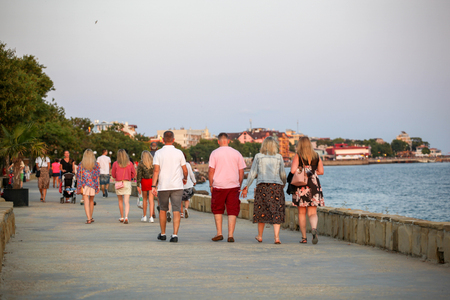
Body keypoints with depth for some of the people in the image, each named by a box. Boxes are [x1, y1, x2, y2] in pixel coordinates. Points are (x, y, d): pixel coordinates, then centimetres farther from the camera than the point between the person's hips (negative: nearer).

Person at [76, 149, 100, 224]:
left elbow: (78, 176, -1)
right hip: (93, 184, 2)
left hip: (84, 184, -2)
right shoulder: (96, 165, 0)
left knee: (86, 202, -4)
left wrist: (78, 187, 3)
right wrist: (98, 186, 2)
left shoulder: (81, 164, -1)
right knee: (91, 201, 18)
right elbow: (98, 176, -1)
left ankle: (88, 219, -15)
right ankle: (91, 217, 28)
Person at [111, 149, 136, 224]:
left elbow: (113, 175, 2)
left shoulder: (115, 164, -5)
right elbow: (133, 174, 6)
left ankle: (122, 217, 26)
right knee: (127, 201, -5)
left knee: (120, 201, 17)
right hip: (127, 183, 0)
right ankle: (126, 217, -22)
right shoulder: (130, 163, -1)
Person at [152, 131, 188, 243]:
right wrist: (185, 178, 25)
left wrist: (153, 185, -9)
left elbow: (156, 170, -9)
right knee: (176, 211, -3)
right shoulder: (179, 153, 0)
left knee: (163, 209, 17)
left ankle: (163, 234, 26)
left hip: (163, 187, 1)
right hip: (177, 186, -1)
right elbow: (185, 170, 4)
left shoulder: (158, 153, -2)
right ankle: (175, 234, -15)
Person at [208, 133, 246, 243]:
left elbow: (211, 171, -4)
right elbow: (241, 172, 7)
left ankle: (219, 233, 10)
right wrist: (239, 186, 15)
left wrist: (211, 185, 4)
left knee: (217, 210, 13)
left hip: (218, 186, -1)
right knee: (232, 211, 2)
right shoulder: (236, 153, 6)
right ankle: (230, 235, -4)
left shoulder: (214, 153, -1)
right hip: (233, 186, 1)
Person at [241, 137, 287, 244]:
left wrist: (247, 187, 7)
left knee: (262, 210, 10)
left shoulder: (258, 157, 2)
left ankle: (260, 236, 21)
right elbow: (283, 175, 6)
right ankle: (276, 236, -10)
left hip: (262, 186, 1)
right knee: (277, 211, -1)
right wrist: (283, 185, 23)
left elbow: (252, 173, 1)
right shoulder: (279, 157, 3)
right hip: (276, 186, -1)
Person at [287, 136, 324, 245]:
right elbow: (321, 171, 9)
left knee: (301, 213, 10)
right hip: (314, 186, 2)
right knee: (312, 212, 3)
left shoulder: (297, 156, -5)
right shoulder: (316, 156, 5)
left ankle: (304, 237, 10)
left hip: (301, 187, -2)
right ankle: (314, 228, -28)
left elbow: (293, 171, -16)